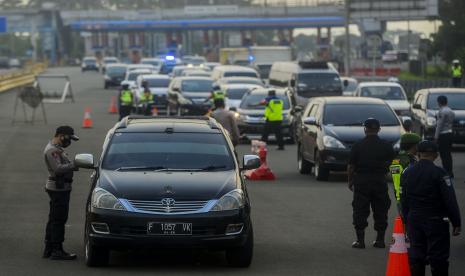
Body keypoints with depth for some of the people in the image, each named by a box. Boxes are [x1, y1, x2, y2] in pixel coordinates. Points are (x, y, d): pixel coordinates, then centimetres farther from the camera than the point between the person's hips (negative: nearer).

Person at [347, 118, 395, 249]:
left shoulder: (357, 146, -5)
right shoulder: (386, 146, 0)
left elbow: (351, 166, -3)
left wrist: (350, 181, 8)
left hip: (361, 182, -2)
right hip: (380, 182, 2)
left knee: (360, 212, 3)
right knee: (380, 211, 10)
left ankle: (360, 240, 1)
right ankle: (380, 239, 12)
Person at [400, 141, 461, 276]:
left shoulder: (407, 173, 3)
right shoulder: (440, 173, -14)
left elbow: (404, 200, 9)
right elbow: (450, 200, -14)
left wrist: (407, 221, 17)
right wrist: (456, 223, -7)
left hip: (414, 220, 5)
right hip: (436, 221, -5)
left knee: (416, 256, 10)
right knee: (438, 258, 0)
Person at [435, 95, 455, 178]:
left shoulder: (441, 111, -15)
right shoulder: (451, 111, 13)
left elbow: (439, 125, -17)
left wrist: (436, 136, -13)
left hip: (443, 135, -9)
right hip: (450, 133, 9)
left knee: (444, 154, -6)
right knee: (448, 154, 14)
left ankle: (447, 172, -8)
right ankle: (450, 172, 17)